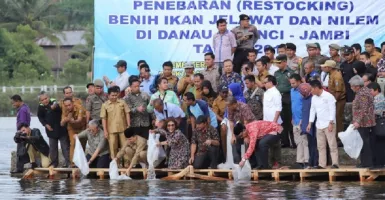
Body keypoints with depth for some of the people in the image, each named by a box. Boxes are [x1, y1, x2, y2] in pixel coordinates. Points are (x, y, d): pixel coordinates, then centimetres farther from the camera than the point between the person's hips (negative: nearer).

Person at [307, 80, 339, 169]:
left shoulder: (328, 96, -10)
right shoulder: (314, 98, 11)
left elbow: (332, 110, -12)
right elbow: (312, 110, 17)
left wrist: (331, 123, -17)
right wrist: (310, 123, 13)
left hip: (329, 124, -7)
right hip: (319, 125, 7)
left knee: (332, 144, -7)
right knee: (320, 145, 7)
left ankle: (335, 163, -7)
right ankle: (322, 164, 10)